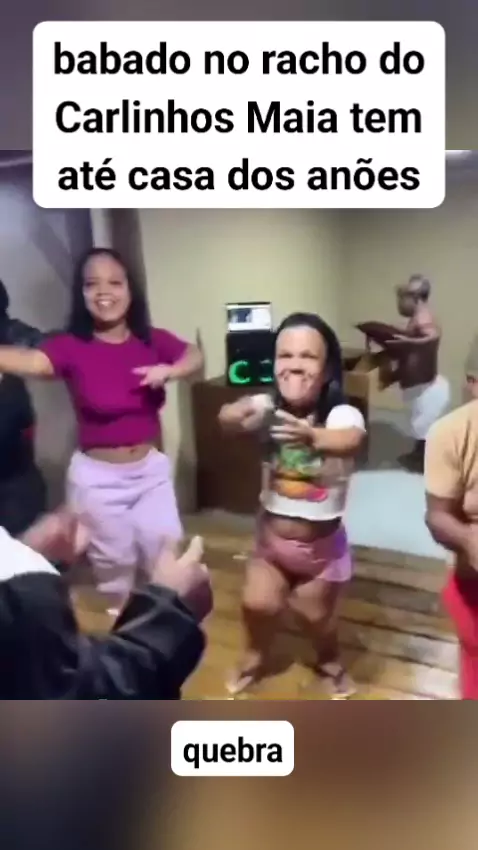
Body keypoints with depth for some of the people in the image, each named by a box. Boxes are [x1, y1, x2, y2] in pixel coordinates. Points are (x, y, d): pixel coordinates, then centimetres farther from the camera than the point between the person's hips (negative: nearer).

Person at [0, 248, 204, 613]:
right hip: (97, 476, -2)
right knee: (115, 563, 18)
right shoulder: (71, 346, -18)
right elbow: (31, 361, -37)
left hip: (151, 468, 2)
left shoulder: (152, 340, -8)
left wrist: (169, 371, -22)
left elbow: (195, 356, 1)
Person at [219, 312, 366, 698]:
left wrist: (312, 436, -68)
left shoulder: (342, 414, -23)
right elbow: (228, 417, -31)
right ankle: (258, 656, 33)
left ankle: (331, 663, 46)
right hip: (272, 536, 3)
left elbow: (348, 441, -46)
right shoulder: (269, 407, -13)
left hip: (321, 543, -2)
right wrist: (238, 415, -56)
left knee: (316, 613, 12)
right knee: (258, 604, -1)